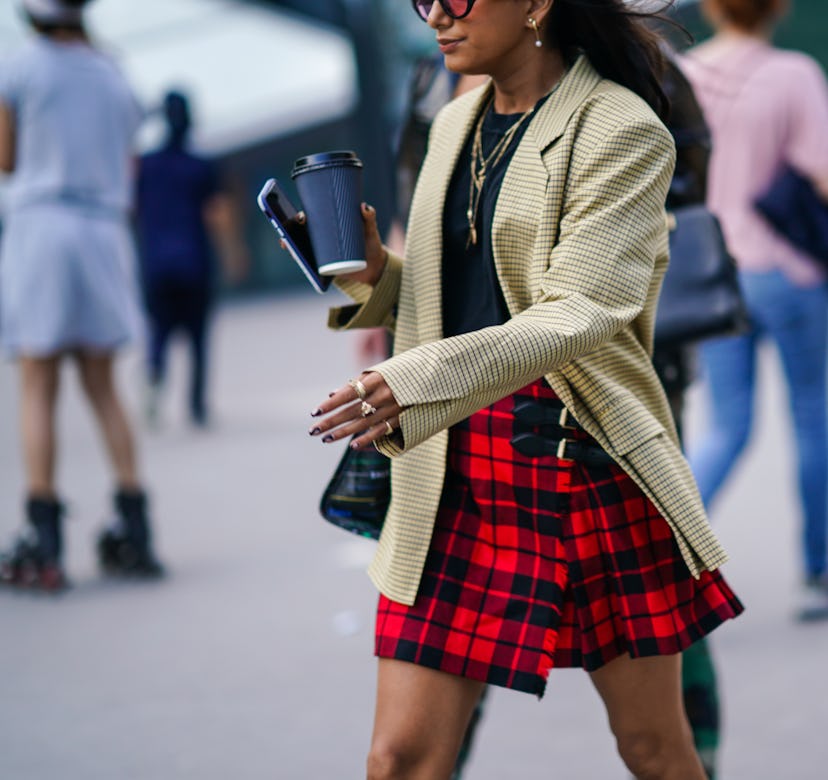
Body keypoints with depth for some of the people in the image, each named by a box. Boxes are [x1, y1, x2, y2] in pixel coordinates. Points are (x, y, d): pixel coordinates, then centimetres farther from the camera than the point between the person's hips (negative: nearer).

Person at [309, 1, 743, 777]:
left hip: (585, 456, -5)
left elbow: (582, 312, -19)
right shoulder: (456, 124, 14)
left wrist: (417, 381, -30)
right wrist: (372, 273, 1)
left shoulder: (621, 130, -8)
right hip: (453, 471, 5)